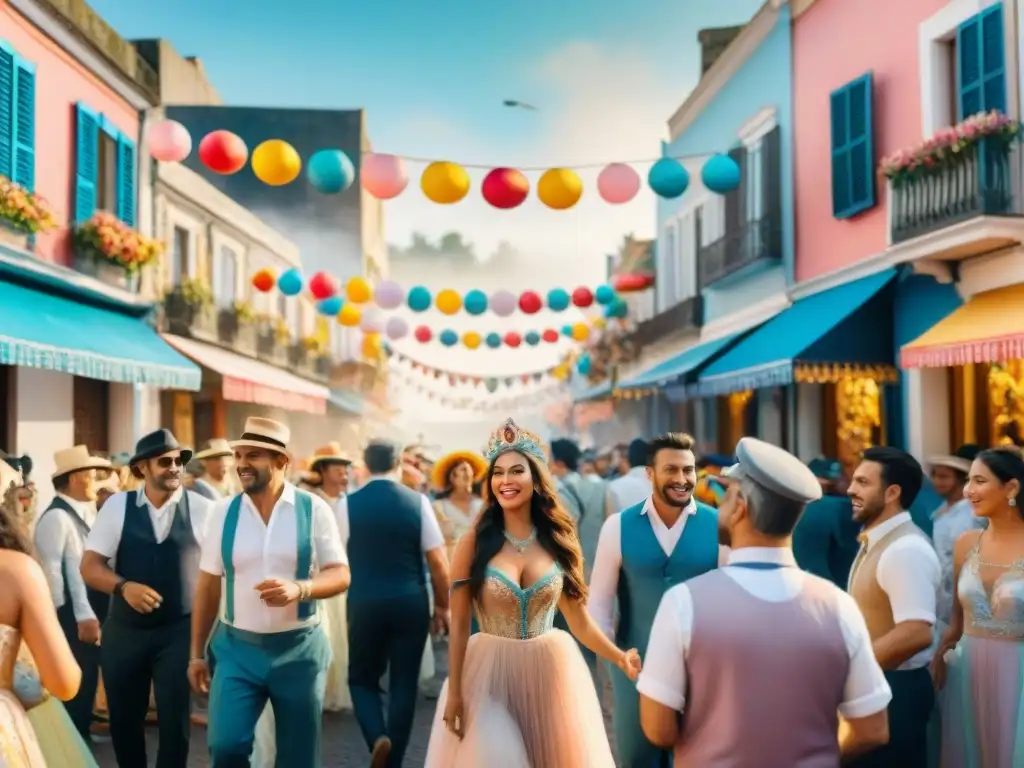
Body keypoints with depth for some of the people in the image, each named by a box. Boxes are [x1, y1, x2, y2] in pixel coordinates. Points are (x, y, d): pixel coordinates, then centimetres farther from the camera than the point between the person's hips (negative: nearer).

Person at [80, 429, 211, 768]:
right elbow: (90, 566, -1)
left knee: (175, 722, 3)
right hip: (124, 630, 2)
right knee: (123, 721, 15)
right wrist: (123, 586, -19)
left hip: (180, 630, -2)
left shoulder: (201, 508, -4)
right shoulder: (117, 506, -1)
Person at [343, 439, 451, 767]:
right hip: (411, 602, 0)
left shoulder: (349, 504, -3)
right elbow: (438, 561, -3)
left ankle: (377, 737, -7)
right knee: (404, 684, 13)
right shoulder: (418, 501, -3)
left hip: (365, 603, 0)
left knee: (362, 678, 17)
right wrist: (442, 605, 8)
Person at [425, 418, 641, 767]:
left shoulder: (560, 542, 1)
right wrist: (454, 692, -5)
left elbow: (580, 621, 3)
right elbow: (459, 624, -4)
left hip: (550, 671, 2)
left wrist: (620, 658, -11)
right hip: (491, 673, -2)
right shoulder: (474, 543, -7)